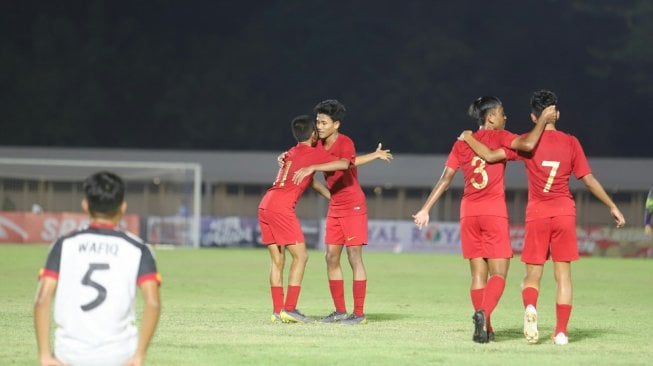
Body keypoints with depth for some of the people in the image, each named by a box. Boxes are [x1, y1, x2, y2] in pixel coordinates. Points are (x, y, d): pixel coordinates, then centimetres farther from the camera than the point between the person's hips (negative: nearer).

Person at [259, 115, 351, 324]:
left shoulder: (291, 153, 26)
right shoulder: (313, 154, 3)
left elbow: (310, 182, 35)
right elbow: (344, 165, -8)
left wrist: (332, 197, 37)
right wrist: (314, 168, 1)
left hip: (265, 205, 8)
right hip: (282, 207, -8)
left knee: (277, 260, 9)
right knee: (300, 256, -3)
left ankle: (278, 311, 6)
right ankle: (290, 308, -10)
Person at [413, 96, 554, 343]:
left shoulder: (462, 143, 12)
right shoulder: (498, 137, -1)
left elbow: (445, 179, 9)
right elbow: (528, 144, -19)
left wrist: (426, 209, 12)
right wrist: (544, 119, -6)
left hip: (468, 212, 4)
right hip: (494, 213, -4)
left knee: (479, 274, 8)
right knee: (498, 273, -3)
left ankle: (485, 329, 3)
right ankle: (484, 312, -29)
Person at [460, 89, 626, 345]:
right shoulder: (570, 142, 2)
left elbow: (490, 156, -6)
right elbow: (589, 180, 3)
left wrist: (469, 139, 12)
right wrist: (612, 206, 13)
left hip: (537, 215, -1)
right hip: (565, 213, 1)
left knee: (532, 276, 7)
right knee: (563, 275, 6)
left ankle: (530, 307, -24)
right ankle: (561, 332, 0)